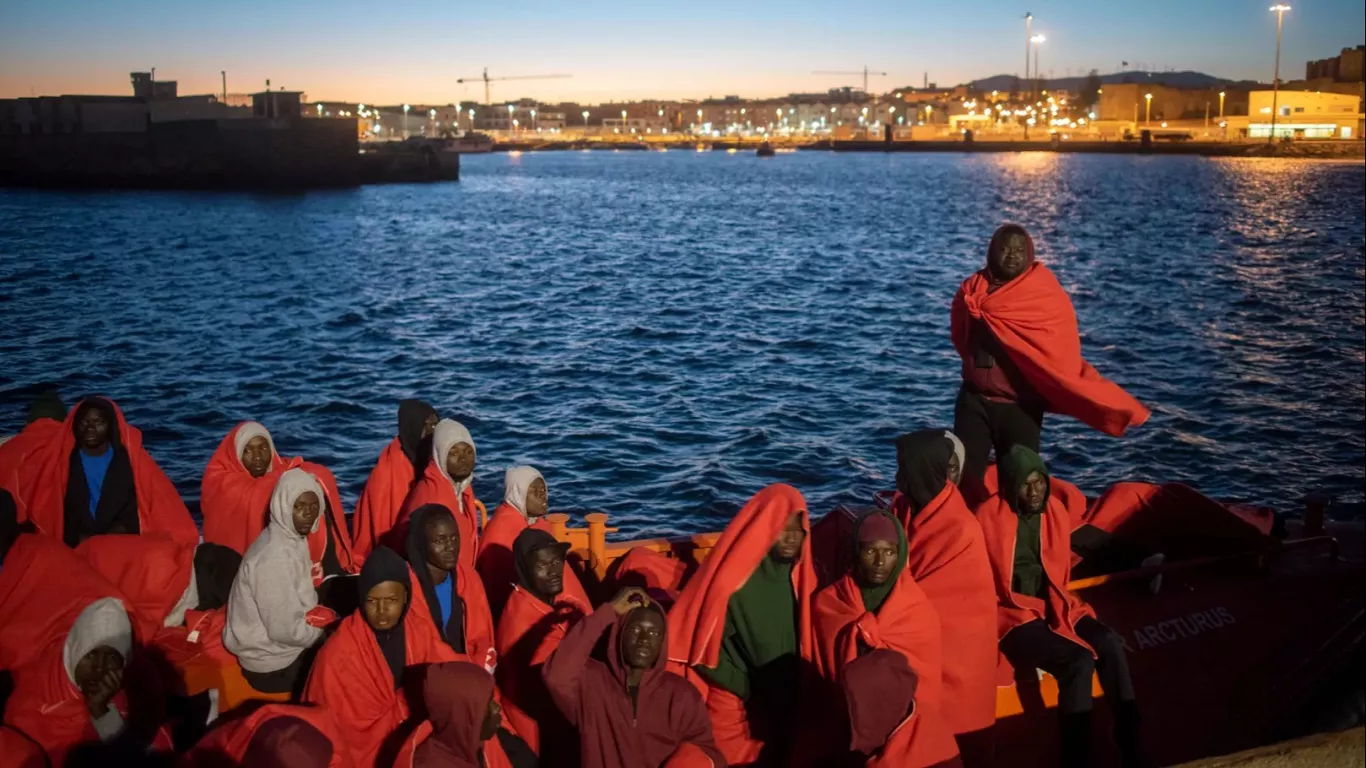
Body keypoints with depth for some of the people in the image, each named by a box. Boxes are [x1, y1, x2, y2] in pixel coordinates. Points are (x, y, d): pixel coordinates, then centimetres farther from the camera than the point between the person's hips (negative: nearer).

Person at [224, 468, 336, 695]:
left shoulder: (293, 538, 0)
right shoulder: (275, 558, -27)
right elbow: (286, 630, -25)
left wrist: (327, 617, -3)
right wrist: (329, 628, -11)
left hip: (282, 650, 8)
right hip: (272, 664, -8)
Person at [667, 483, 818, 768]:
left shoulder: (799, 572, -2)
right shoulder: (732, 577, -20)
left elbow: (802, 636, 9)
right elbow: (704, 646, -17)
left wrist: (797, 689, 3)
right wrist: (749, 689, -14)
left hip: (784, 703, 6)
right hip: (736, 706, -5)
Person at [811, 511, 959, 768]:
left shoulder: (920, 610, 5)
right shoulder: (827, 603, 4)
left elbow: (926, 682, 5)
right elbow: (821, 671, 5)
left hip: (908, 722, 0)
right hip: (844, 721, 0)